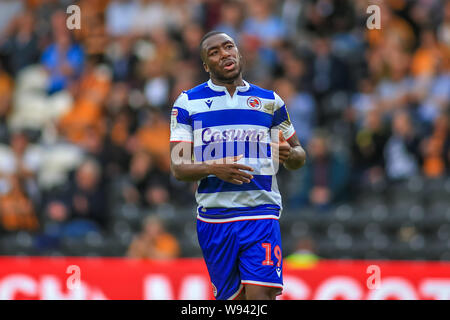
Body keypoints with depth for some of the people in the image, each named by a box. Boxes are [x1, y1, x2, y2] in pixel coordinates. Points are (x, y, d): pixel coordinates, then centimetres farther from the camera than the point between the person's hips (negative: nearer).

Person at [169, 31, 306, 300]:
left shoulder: (270, 101, 10)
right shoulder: (188, 103, 6)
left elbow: (299, 156, 18)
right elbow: (178, 166, 0)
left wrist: (289, 155, -7)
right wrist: (213, 168, -20)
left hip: (261, 213, 0)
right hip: (214, 216, 1)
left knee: (261, 295, -17)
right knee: (232, 299, 4)